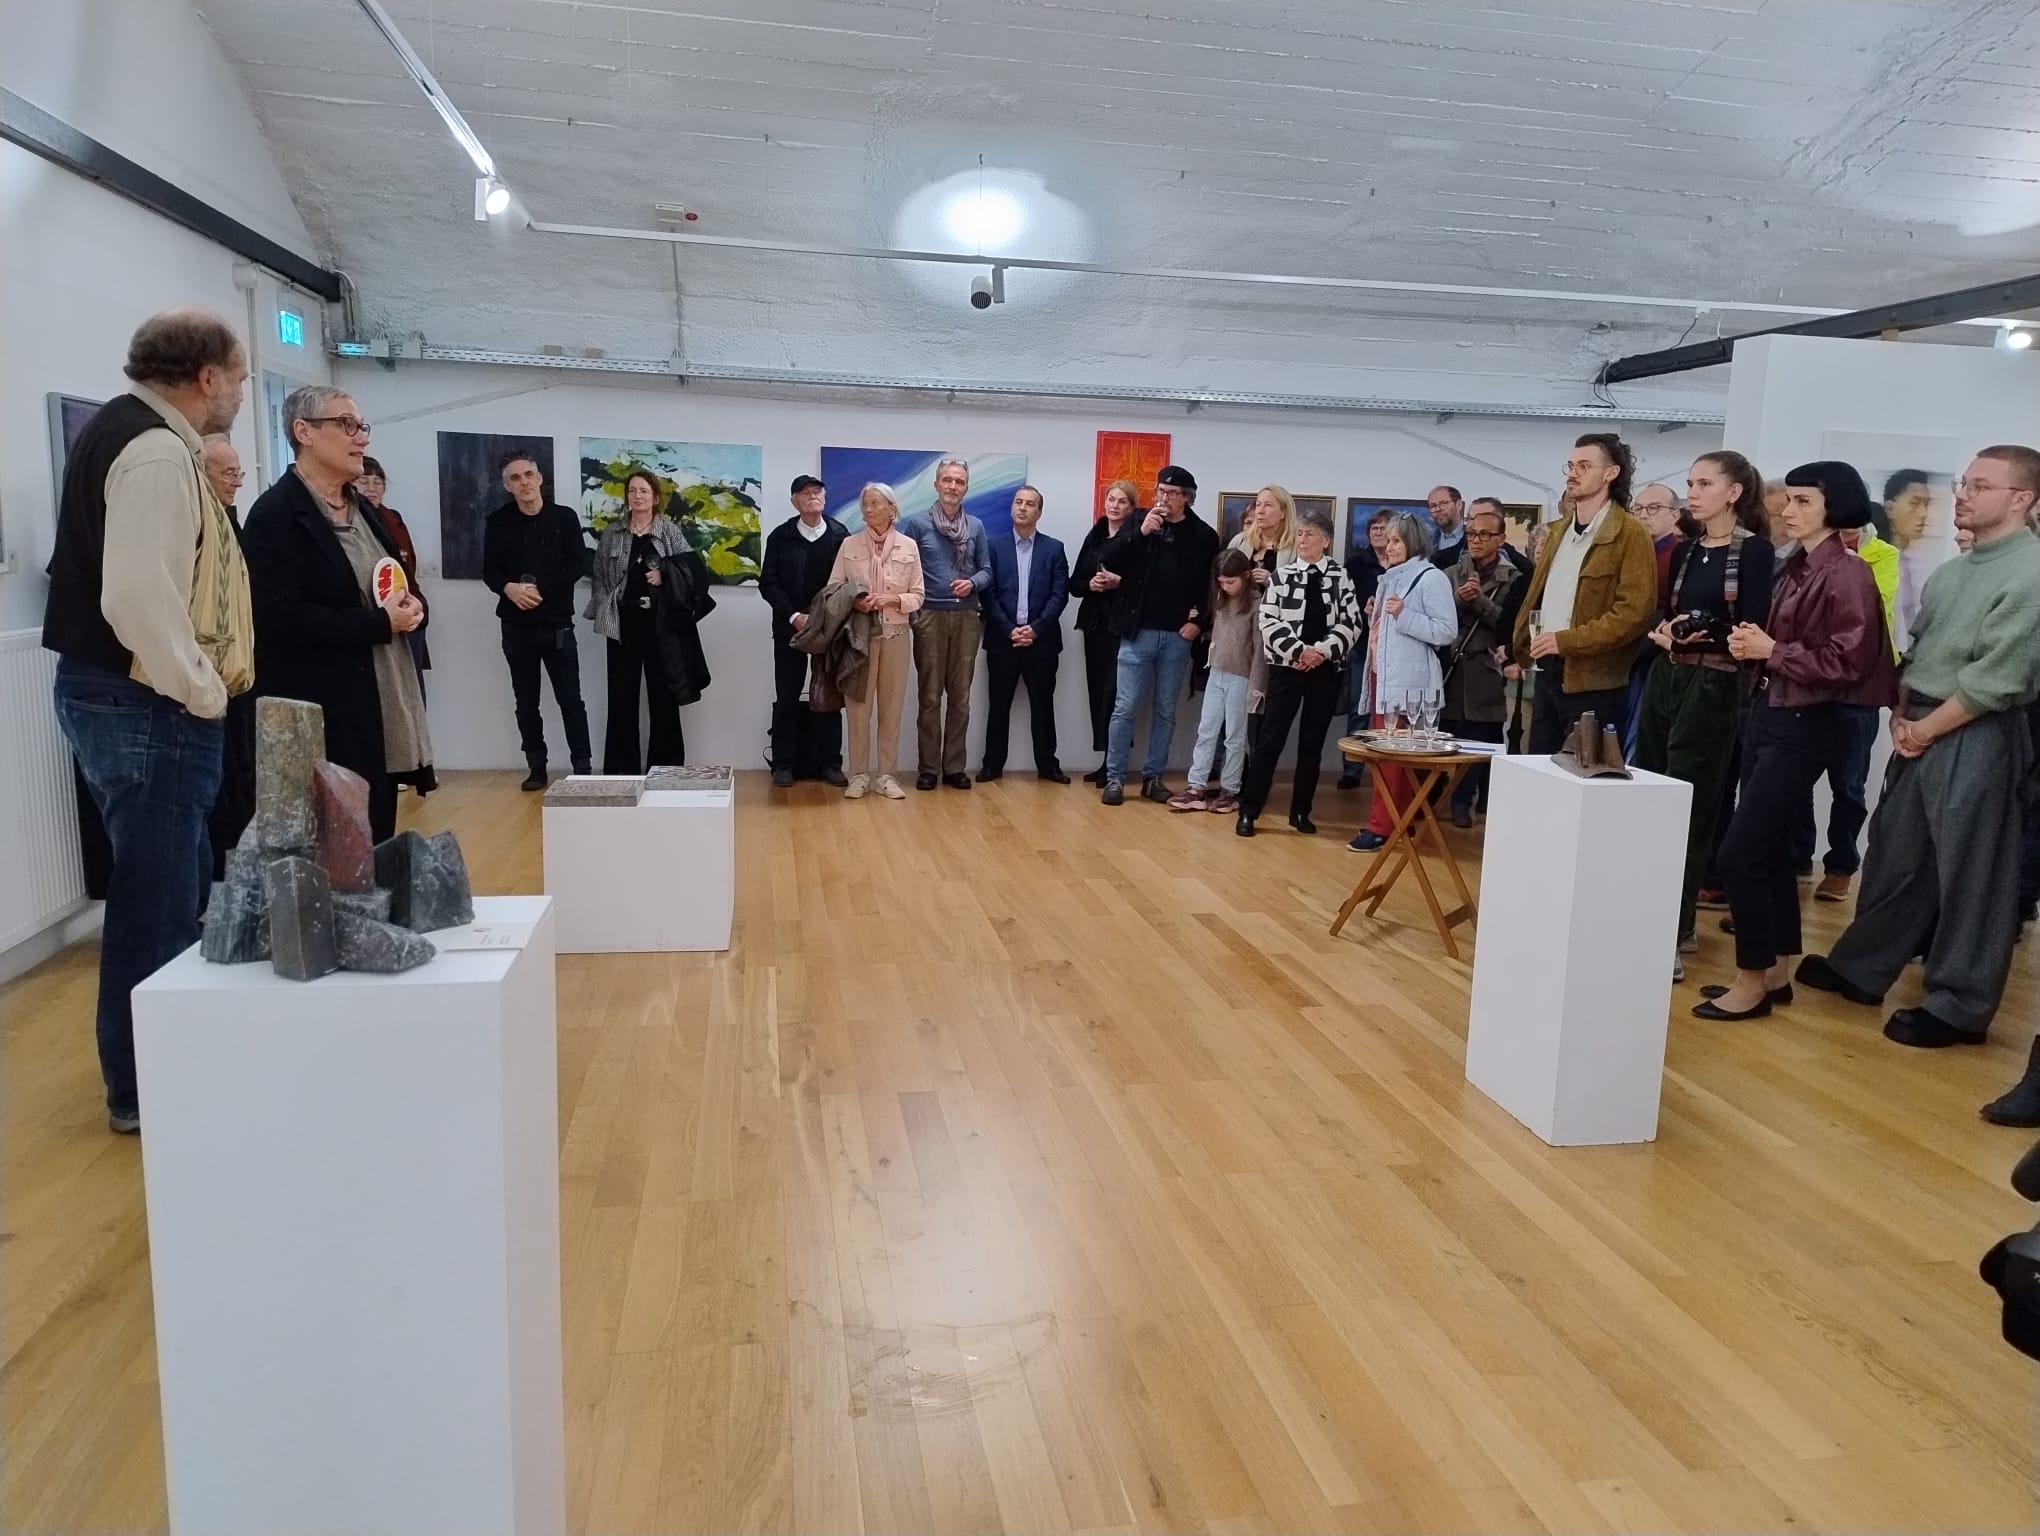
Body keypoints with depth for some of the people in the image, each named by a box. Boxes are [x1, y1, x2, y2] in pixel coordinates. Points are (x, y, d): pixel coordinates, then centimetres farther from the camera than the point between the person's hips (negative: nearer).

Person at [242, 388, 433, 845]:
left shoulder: (362, 508, 17)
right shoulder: (275, 514, -9)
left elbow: (400, 584, 23)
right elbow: (280, 617, -19)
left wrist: (412, 606, -2)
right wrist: (381, 623, -18)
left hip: (383, 702, 8)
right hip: (321, 713, -8)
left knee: (379, 839, 11)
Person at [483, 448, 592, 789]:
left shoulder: (565, 518, 0)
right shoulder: (497, 522, 4)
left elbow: (578, 565, -6)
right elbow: (489, 571, 3)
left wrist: (541, 590, -17)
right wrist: (509, 588, -19)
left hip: (557, 623, -2)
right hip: (517, 626, 2)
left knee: (570, 698, 0)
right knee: (526, 701, 8)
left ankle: (583, 766, 5)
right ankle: (536, 768, 16)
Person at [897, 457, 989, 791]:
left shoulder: (976, 526, 7)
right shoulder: (916, 523, -1)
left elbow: (987, 570, 9)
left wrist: (972, 583, -11)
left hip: (967, 617, 3)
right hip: (931, 616, -3)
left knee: (960, 696, 7)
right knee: (930, 696, 2)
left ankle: (954, 766, 15)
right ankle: (928, 768, 9)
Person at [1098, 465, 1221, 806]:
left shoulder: (1203, 535, 3)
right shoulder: (1137, 522, 2)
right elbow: (1107, 561, -8)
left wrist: (1200, 621, -3)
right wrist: (1140, 532, -17)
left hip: (1177, 637, 1)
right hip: (1138, 633, -1)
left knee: (1165, 711, 9)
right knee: (1125, 708, -1)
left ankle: (1153, 777, 19)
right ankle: (1115, 778, 7)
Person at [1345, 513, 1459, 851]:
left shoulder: (1431, 578, -7)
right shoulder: (1390, 579, 19)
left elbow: (1447, 631, -15)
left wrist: (1404, 615, -20)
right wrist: (1375, 617, 12)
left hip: (1408, 681, -9)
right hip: (1382, 675, 9)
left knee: (1394, 754, -8)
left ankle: (1381, 825, -6)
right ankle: (1395, 820, 16)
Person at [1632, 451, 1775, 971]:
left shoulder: (1754, 550, -5)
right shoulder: (1684, 551, 13)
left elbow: (1753, 630, -12)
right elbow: (1662, 615, 13)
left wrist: (1701, 634, -26)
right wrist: (1660, 633, -8)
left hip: (1714, 687, -6)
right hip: (1664, 678, 6)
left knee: (1688, 810, -4)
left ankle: (1672, 934, 2)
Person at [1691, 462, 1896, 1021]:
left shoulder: (1847, 573, -13)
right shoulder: (1795, 569, 12)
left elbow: (1845, 662, -17)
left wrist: (1771, 651, -15)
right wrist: (1751, 644, 0)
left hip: (1803, 725, -9)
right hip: (1767, 712, 9)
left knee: (1739, 851, -9)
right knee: (1769, 847, 13)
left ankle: (1753, 980, 4)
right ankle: (1775, 971, 23)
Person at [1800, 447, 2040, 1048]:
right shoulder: (1951, 573, 13)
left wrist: (1925, 729, -10)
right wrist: (1900, 718, 2)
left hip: (1976, 738, -8)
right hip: (1919, 730, 8)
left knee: (1968, 872, 1)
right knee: (1895, 856, 15)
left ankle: (1959, 1006, 12)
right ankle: (1860, 969, 26)